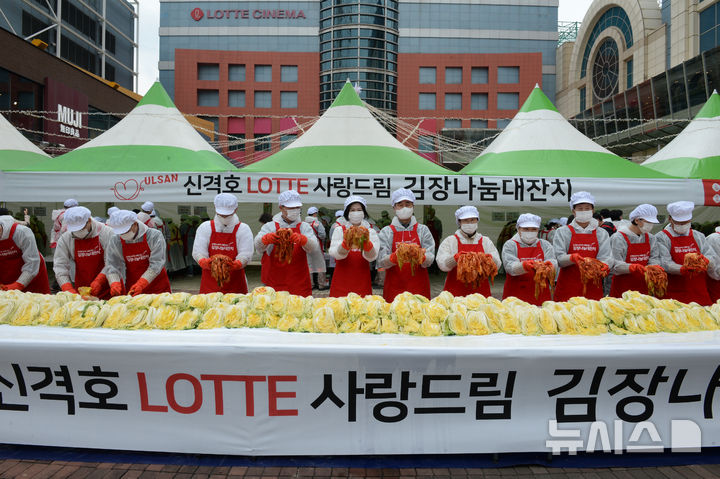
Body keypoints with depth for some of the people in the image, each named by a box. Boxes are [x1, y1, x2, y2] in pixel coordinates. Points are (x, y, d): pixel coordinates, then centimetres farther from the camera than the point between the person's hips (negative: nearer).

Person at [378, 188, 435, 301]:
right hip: (394, 287, 0)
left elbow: (430, 259, -3)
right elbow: (381, 261, -6)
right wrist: (394, 257, -25)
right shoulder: (386, 232, 5)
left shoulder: (422, 230, 7)